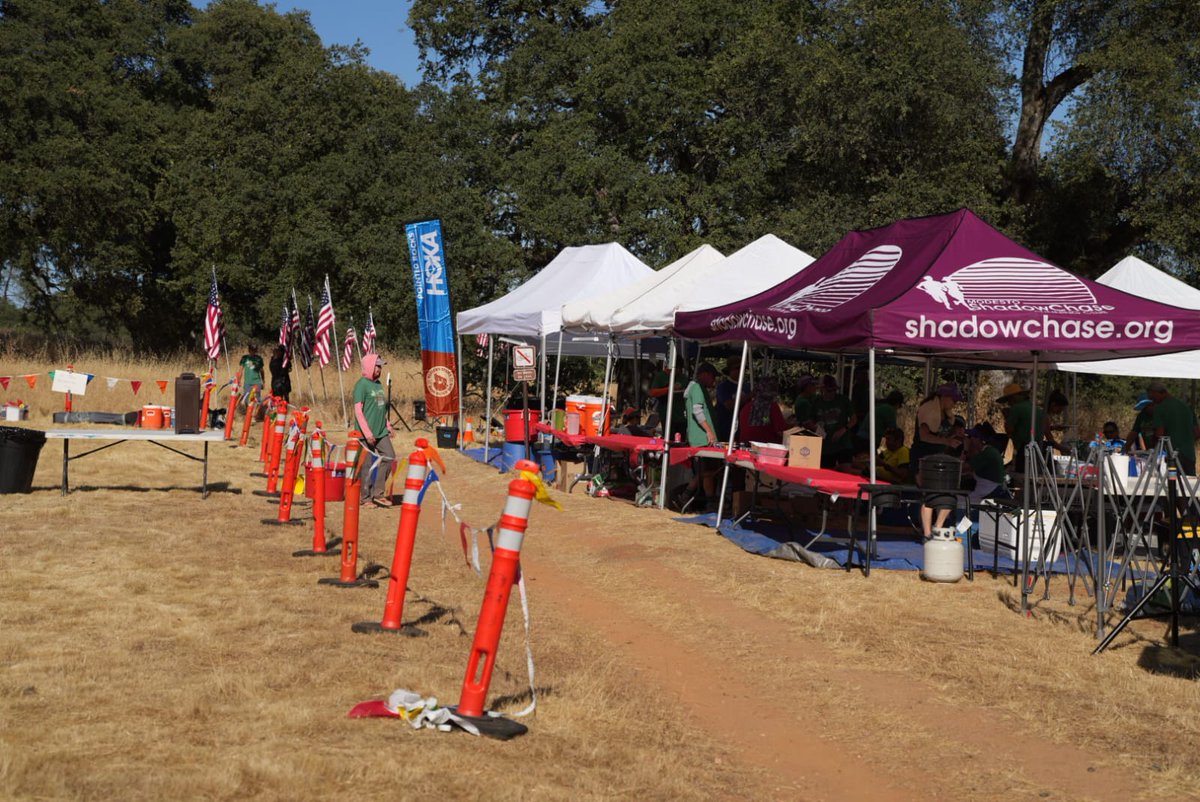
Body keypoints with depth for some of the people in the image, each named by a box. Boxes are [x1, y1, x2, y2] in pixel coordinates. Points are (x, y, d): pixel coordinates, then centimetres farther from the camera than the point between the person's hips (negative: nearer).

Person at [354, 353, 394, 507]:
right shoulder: (362, 384, -11)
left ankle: (377, 493, 10)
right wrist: (367, 432, -19)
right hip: (366, 434, -8)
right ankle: (366, 497, 11)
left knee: (389, 457, 0)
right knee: (368, 465, -1)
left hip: (381, 432, 8)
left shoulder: (378, 384, 14)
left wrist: (388, 425, 17)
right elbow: (358, 410, -15)